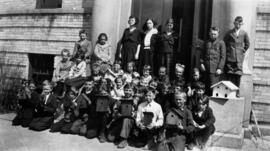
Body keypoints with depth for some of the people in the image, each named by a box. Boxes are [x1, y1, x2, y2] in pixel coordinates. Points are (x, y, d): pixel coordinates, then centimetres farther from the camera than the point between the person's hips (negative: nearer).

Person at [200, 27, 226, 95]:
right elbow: (203, 54, 19)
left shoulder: (221, 43, 1)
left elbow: (223, 57, -2)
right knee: (207, 87, 7)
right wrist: (202, 63, 4)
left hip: (215, 69, -4)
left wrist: (220, 68, -9)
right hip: (206, 69, 4)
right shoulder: (206, 42, 14)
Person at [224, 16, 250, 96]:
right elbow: (224, 43, 10)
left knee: (238, 75, 0)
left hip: (239, 58, 1)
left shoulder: (244, 33, 4)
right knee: (230, 75, -1)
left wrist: (243, 51, 8)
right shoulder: (229, 33, 2)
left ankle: (237, 92, 7)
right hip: (230, 57, 0)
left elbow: (247, 44, 15)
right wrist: (227, 51, 5)